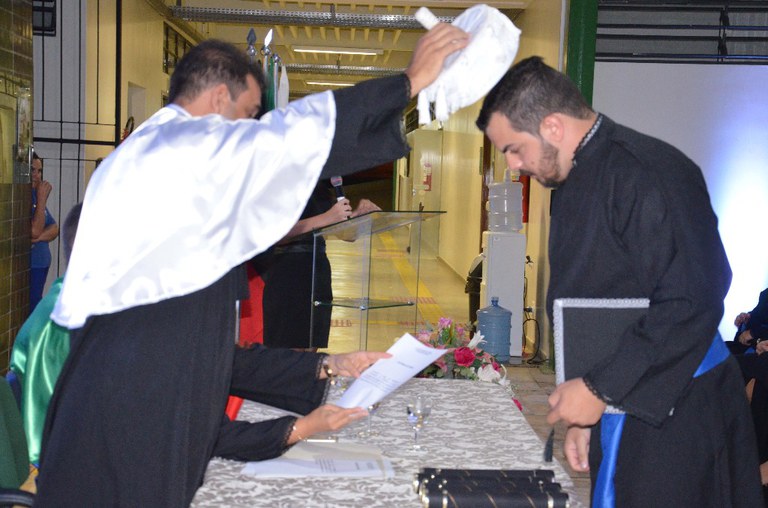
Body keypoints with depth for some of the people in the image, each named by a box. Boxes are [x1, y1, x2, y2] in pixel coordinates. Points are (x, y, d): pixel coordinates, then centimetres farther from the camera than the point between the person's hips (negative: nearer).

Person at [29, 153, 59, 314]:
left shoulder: (35, 195, 13)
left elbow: (54, 229, 12)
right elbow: (34, 231, -19)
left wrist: (40, 237, -11)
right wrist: (42, 199, -13)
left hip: (41, 265, 8)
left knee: (36, 309, 11)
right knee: (29, 312, -7)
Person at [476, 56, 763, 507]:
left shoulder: (646, 173, -18)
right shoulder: (573, 186, 12)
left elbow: (692, 306, -24)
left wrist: (599, 390, -18)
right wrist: (584, 414, 14)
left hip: (669, 420, -8)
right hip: (615, 412, 8)